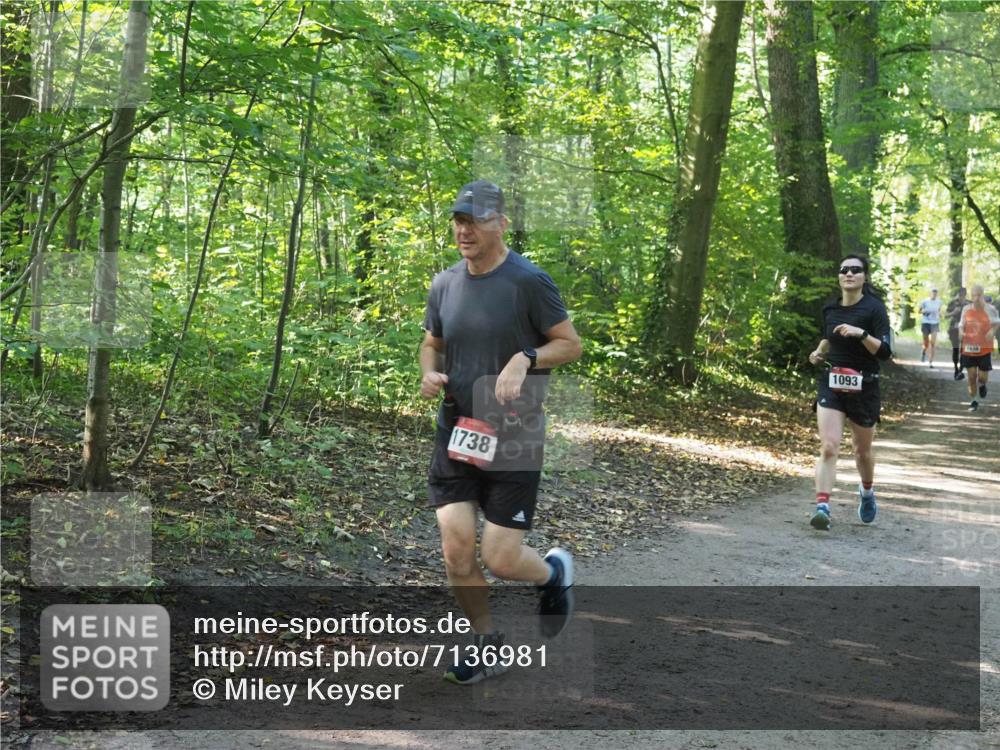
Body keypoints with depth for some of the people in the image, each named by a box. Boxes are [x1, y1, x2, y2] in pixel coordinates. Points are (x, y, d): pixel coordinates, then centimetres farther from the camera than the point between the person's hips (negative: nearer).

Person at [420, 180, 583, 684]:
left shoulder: (528, 281, -10)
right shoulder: (444, 284, 7)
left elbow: (570, 344, -5)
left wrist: (525, 358, -22)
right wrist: (429, 373, -1)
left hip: (513, 438, -4)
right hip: (456, 431, 5)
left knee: (500, 559, -6)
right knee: (456, 549, -3)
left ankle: (554, 572, 30)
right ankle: (486, 642, 21)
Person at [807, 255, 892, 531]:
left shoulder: (874, 308, -9)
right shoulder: (830, 309, 5)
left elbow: (885, 352, -16)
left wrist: (861, 333, -29)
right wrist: (820, 352, 6)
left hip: (863, 387, -2)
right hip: (831, 385, 2)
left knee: (862, 450, 15)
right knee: (828, 447, -14)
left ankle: (867, 492, 44)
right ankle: (822, 508, -20)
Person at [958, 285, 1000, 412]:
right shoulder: (966, 309, 0)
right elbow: (961, 324, 11)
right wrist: (961, 331, -11)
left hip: (985, 349, -1)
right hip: (969, 348, 1)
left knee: (982, 377, -1)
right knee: (971, 376, 2)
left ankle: (982, 385, 38)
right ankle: (973, 401, 17)